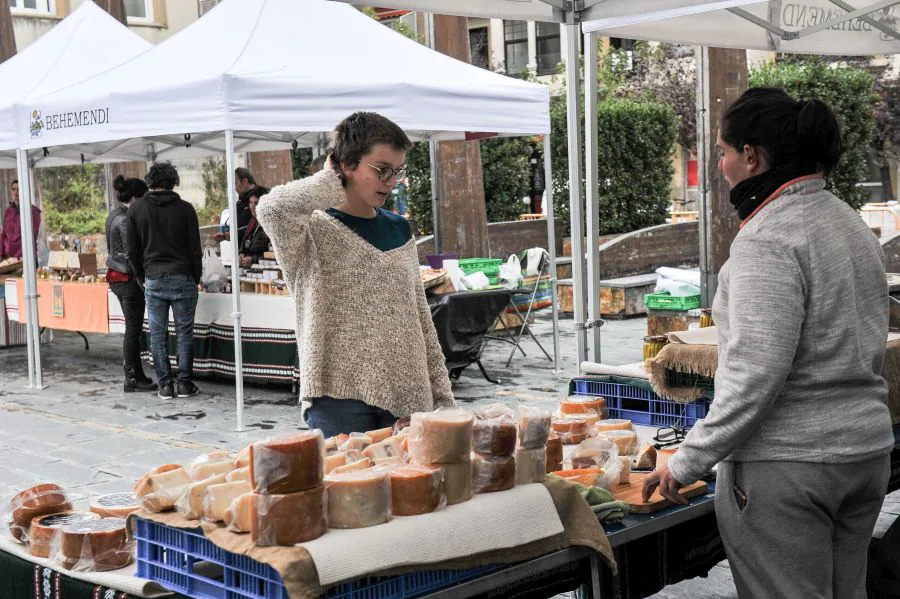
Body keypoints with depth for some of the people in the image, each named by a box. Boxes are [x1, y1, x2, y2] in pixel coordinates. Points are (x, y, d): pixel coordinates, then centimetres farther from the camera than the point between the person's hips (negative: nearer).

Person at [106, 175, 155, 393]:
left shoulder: (114, 215, 12)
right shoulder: (125, 219, -18)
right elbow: (131, 254, -20)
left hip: (116, 277, 10)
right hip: (128, 279, -10)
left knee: (132, 328, 14)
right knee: (133, 329, -3)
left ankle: (137, 376, 20)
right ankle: (132, 380, 3)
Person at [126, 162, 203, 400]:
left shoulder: (136, 209, 2)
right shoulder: (185, 208, -2)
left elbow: (132, 250, 5)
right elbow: (195, 249, 0)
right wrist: (196, 278, 10)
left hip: (153, 280, 1)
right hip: (182, 278, -1)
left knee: (157, 333, 7)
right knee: (184, 333, 6)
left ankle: (164, 385, 8)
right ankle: (184, 383, 7)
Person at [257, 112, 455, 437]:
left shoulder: (399, 229, 14)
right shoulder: (313, 231, -5)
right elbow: (271, 208, -29)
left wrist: (443, 394, 11)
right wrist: (331, 183, -11)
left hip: (408, 396, 5)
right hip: (340, 400, -5)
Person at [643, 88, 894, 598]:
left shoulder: (767, 239, -18)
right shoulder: (850, 221, 11)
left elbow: (756, 374, -24)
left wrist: (688, 462, -18)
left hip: (786, 465, -9)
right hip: (867, 450, 9)